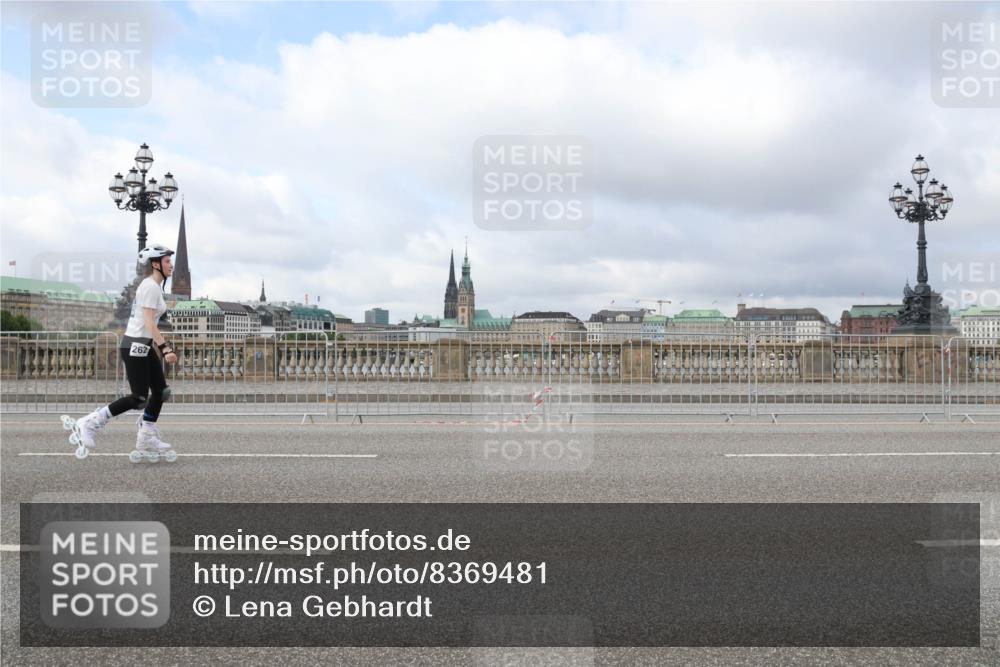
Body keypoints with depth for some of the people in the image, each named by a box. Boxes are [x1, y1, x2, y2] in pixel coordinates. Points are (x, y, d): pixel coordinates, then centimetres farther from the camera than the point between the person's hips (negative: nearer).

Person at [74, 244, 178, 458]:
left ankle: (147, 438, 16)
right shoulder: (151, 286, -15)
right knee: (139, 398, -9)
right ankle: (91, 423, -1)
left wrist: (163, 347, 20)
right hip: (135, 346, -10)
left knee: (161, 391, 9)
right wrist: (165, 348, -27)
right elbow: (149, 323, -22)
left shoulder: (153, 285, 15)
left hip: (143, 346, 10)